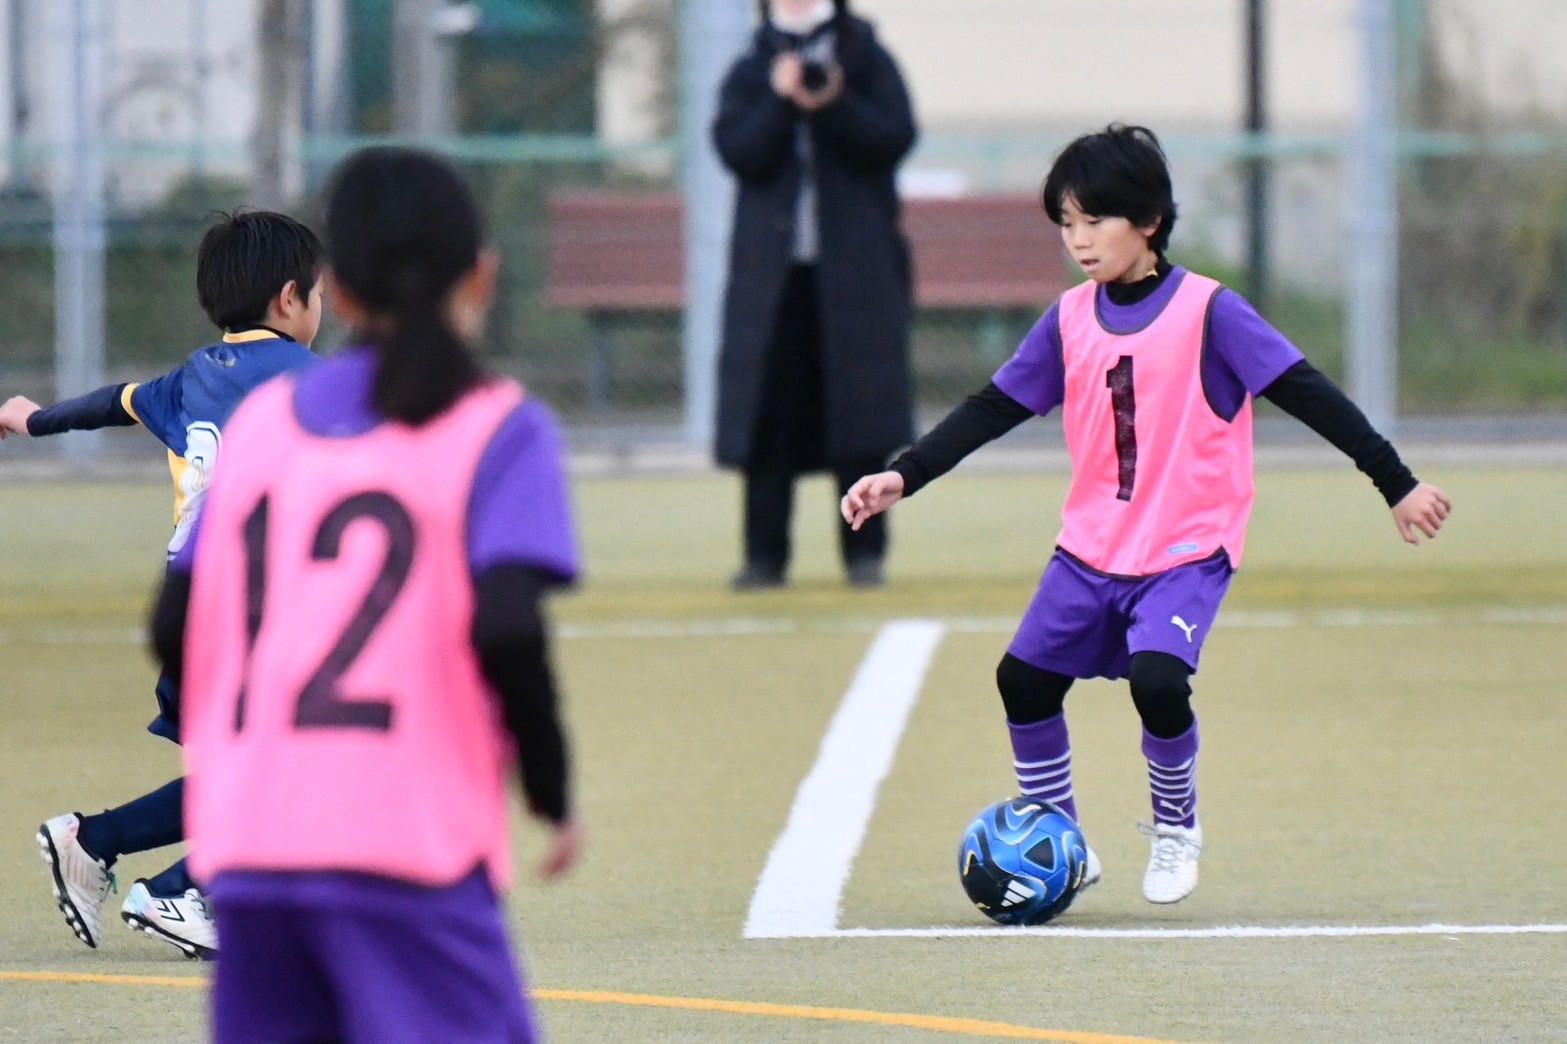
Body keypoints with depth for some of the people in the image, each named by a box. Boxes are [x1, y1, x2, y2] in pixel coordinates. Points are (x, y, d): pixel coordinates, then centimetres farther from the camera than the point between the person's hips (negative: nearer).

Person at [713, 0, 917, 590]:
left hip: (855, 269, -1)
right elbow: (736, 150, -4)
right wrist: (781, 101, -16)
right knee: (769, 414, -2)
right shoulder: (751, 74, 11)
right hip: (772, 269, 1)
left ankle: (864, 550, 2)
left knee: (858, 405, -2)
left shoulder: (867, 60, 9)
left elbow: (896, 136, -5)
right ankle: (765, 555, 0)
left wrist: (833, 105, -16)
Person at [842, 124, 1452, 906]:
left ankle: (1176, 829, 3)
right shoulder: (1070, 321, 2)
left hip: (1188, 548, -5)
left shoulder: (1208, 312, -12)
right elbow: (993, 409, 8)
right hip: (1092, 546, 5)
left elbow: (1308, 395, -13)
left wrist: (1397, 484, -15)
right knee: (1024, 678, 0)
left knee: (1157, 679, -25)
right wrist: (904, 477, -1)